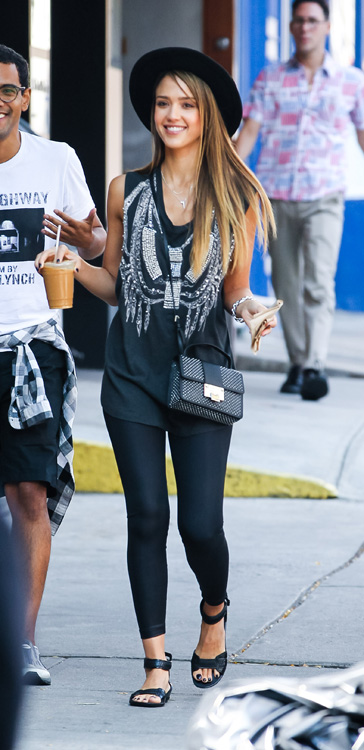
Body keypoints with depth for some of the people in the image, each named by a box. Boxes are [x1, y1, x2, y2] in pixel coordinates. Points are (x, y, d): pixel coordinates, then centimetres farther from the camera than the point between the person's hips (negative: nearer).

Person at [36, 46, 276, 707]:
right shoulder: (127, 191, 6)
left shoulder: (236, 198, 2)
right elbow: (115, 285, 13)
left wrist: (249, 305, -14)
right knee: (147, 516, -2)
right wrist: (74, 266, -5)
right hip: (134, 373, 1)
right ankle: (156, 660, 5)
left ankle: (215, 612, 26)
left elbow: (235, 290, 8)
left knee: (201, 523, -6)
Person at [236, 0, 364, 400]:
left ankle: (315, 366, -22)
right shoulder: (270, 79, 9)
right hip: (276, 194, 2)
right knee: (286, 285, 5)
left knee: (318, 283, -16)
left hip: (324, 195, -2)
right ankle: (297, 363, 15)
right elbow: (249, 131, 5)